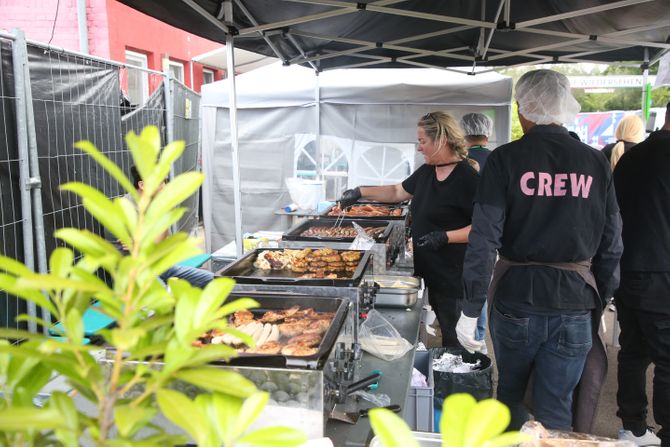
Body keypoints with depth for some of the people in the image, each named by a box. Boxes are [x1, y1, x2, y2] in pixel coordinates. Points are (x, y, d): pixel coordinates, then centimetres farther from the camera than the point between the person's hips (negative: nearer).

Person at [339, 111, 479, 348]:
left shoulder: (468, 178, -16)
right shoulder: (426, 172, 10)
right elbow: (398, 192, 24)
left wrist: (445, 237, -23)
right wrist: (361, 192, 19)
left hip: (453, 274, -7)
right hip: (426, 268, 7)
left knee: (452, 336, 2)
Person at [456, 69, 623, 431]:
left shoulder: (505, 159, -9)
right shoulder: (595, 162, 0)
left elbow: (484, 239, -14)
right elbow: (611, 245, 3)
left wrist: (470, 309, -9)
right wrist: (600, 304, 14)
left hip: (516, 297, -1)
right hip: (574, 304, 2)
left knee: (510, 394, 22)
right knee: (556, 410, 11)